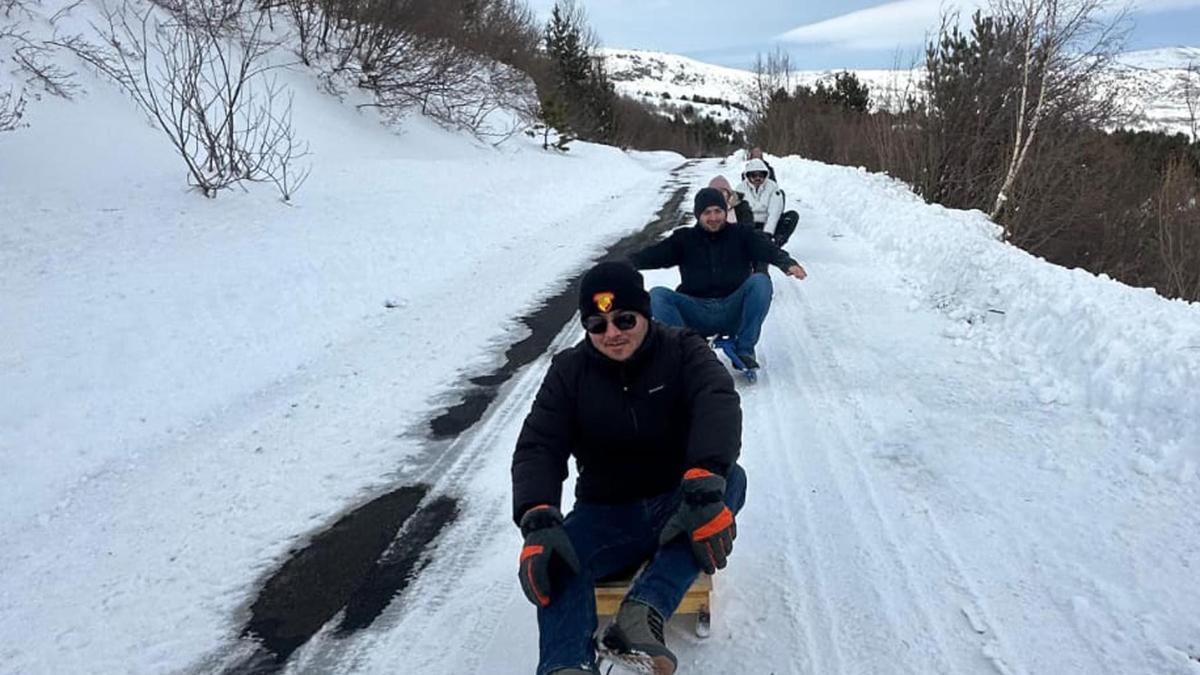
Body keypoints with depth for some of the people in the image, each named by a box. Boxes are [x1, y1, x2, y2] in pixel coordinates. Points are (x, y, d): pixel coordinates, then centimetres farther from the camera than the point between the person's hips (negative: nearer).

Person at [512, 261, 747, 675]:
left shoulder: (682, 351, -6)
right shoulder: (570, 371, -2)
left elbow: (718, 405, -26)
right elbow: (538, 447, -12)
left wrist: (704, 483, -46)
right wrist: (538, 521, -32)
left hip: (679, 507, -1)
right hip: (606, 513, 1)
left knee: (730, 479, -32)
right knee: (555, 556, -29)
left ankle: (644, 613, -45)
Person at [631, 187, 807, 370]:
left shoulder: (740, 235, 8)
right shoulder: (684, 239, 9)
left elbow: (768, 249, -11)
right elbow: (653, 255, -7)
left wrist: (788, 263, -34)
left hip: (733, 313, 0)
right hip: (695, 312, 0)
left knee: (760, 281, -25)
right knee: (657, 295, -22)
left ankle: (744, 350, -18)